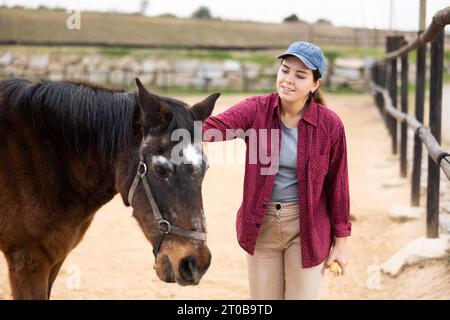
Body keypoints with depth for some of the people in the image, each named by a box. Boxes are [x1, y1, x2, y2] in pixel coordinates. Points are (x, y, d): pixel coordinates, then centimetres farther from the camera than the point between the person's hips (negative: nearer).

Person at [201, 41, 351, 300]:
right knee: (263, 297, 13)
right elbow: (216, 126, -25)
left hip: (305, 228, -2)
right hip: (261, 227, 2)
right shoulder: (256, 110, -7)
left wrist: (341, 241, -1)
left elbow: (337, 183, -4)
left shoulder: (329, 124, -9)